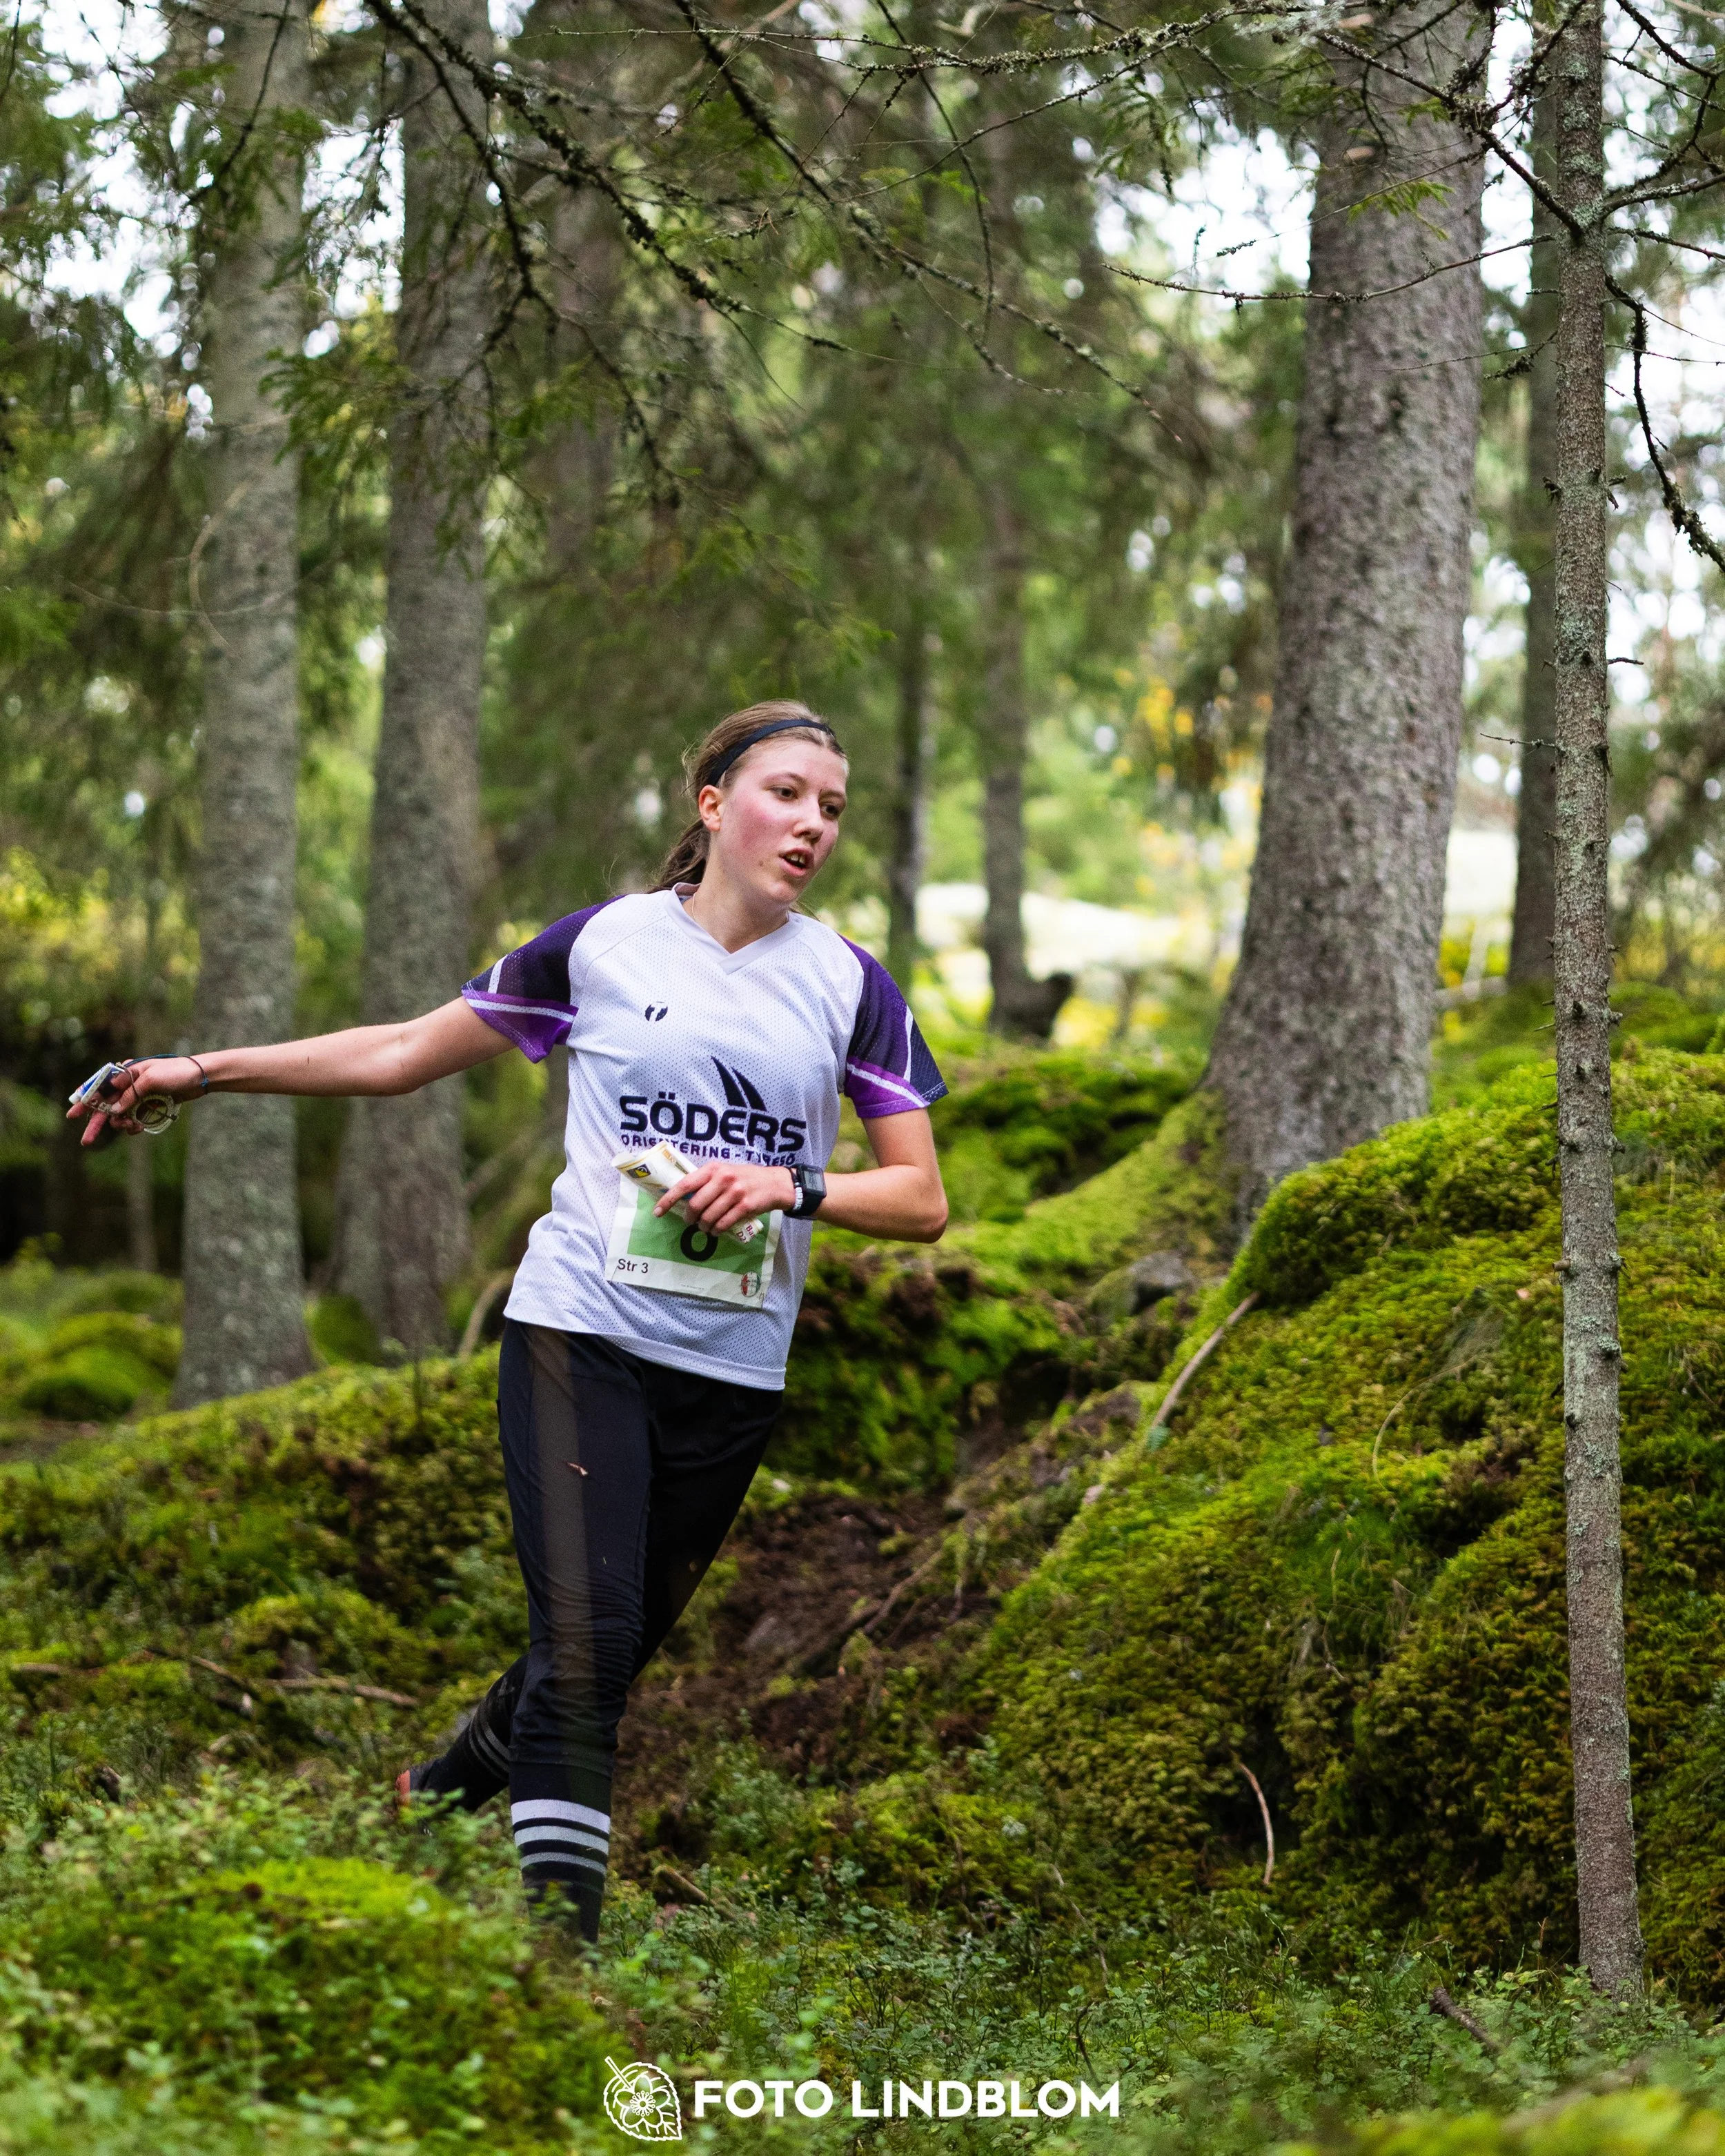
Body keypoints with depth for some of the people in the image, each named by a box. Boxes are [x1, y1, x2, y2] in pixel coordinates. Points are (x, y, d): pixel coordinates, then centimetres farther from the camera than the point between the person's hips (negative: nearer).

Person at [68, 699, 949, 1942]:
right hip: (582, 1333, -2)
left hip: (735, 1373, 3)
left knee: (621, 1646, 11)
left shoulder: (851, 985, 6)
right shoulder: (604, 944, 3)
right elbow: (403, 1056, 13)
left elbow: (923, 1199, 5)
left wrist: (791, 1187, -14)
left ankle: (468, 1766, 41)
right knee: (585, 1637, -17)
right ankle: (564, 1941, -15)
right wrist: (202, 1073, 9)